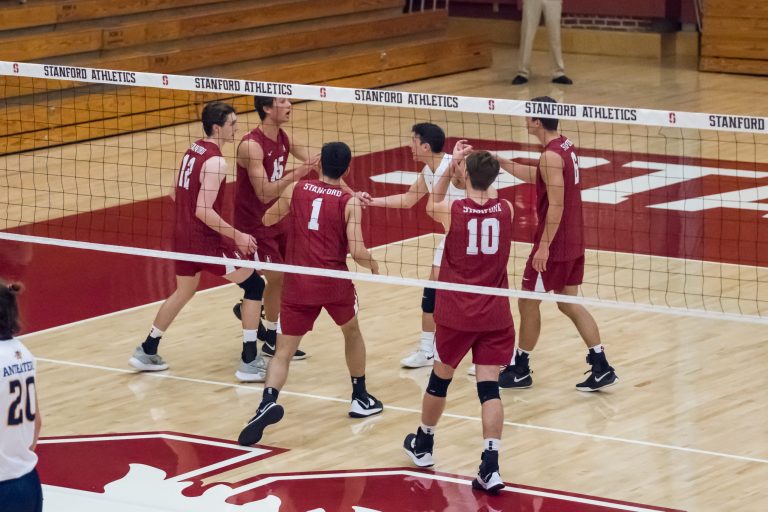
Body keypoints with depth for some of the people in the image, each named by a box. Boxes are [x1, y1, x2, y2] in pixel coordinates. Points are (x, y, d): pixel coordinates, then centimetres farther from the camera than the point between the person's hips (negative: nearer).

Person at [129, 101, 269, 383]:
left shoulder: (193, 149, 7)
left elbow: (177, 194, 16)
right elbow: (204, 211, -24)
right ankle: (250, 362, 1)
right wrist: (237, 236, -19)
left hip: (183, 235, 8)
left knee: (184, 291, 27)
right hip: (206, 240, -8)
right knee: (254, 285, 3)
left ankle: (147, 351, 33)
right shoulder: (215, 162, -19)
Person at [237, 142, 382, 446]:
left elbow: (268, 219, 20)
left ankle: (268, 401, -25)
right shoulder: (350, 203, -4)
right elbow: (357, 251, -12)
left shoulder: (296, 190, 3)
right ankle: (360, 399, 38)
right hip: (335, 284, -1)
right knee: (351, 332, 29)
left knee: (283, 352, 3)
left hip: (298, 285, 1)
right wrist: (372, 265, 10)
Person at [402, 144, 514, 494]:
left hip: (457, 315, -1)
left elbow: (429, 203, 14)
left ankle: (423, 446, 38)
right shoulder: (506, 211, -6)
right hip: (495, 316, 1)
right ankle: (490, 465, -13)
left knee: (440, 379, 18)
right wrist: (480, 165, 20)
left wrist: (452, 163, 15)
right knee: (489, 387, -1)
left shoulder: (451, 211, -12)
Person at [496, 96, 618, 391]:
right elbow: (536, 177, 24)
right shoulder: (566, 146, 8)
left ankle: (520, 370, 18)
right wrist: (502, 163, 22)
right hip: (573, 241, 9)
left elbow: (556, 205, -24)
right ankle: (601, 368, 8)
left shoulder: (551, 156, -20)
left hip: (554, 244, -9)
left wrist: (544, 245, -22)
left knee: (528, 303, 6)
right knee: (569, 303, 14)